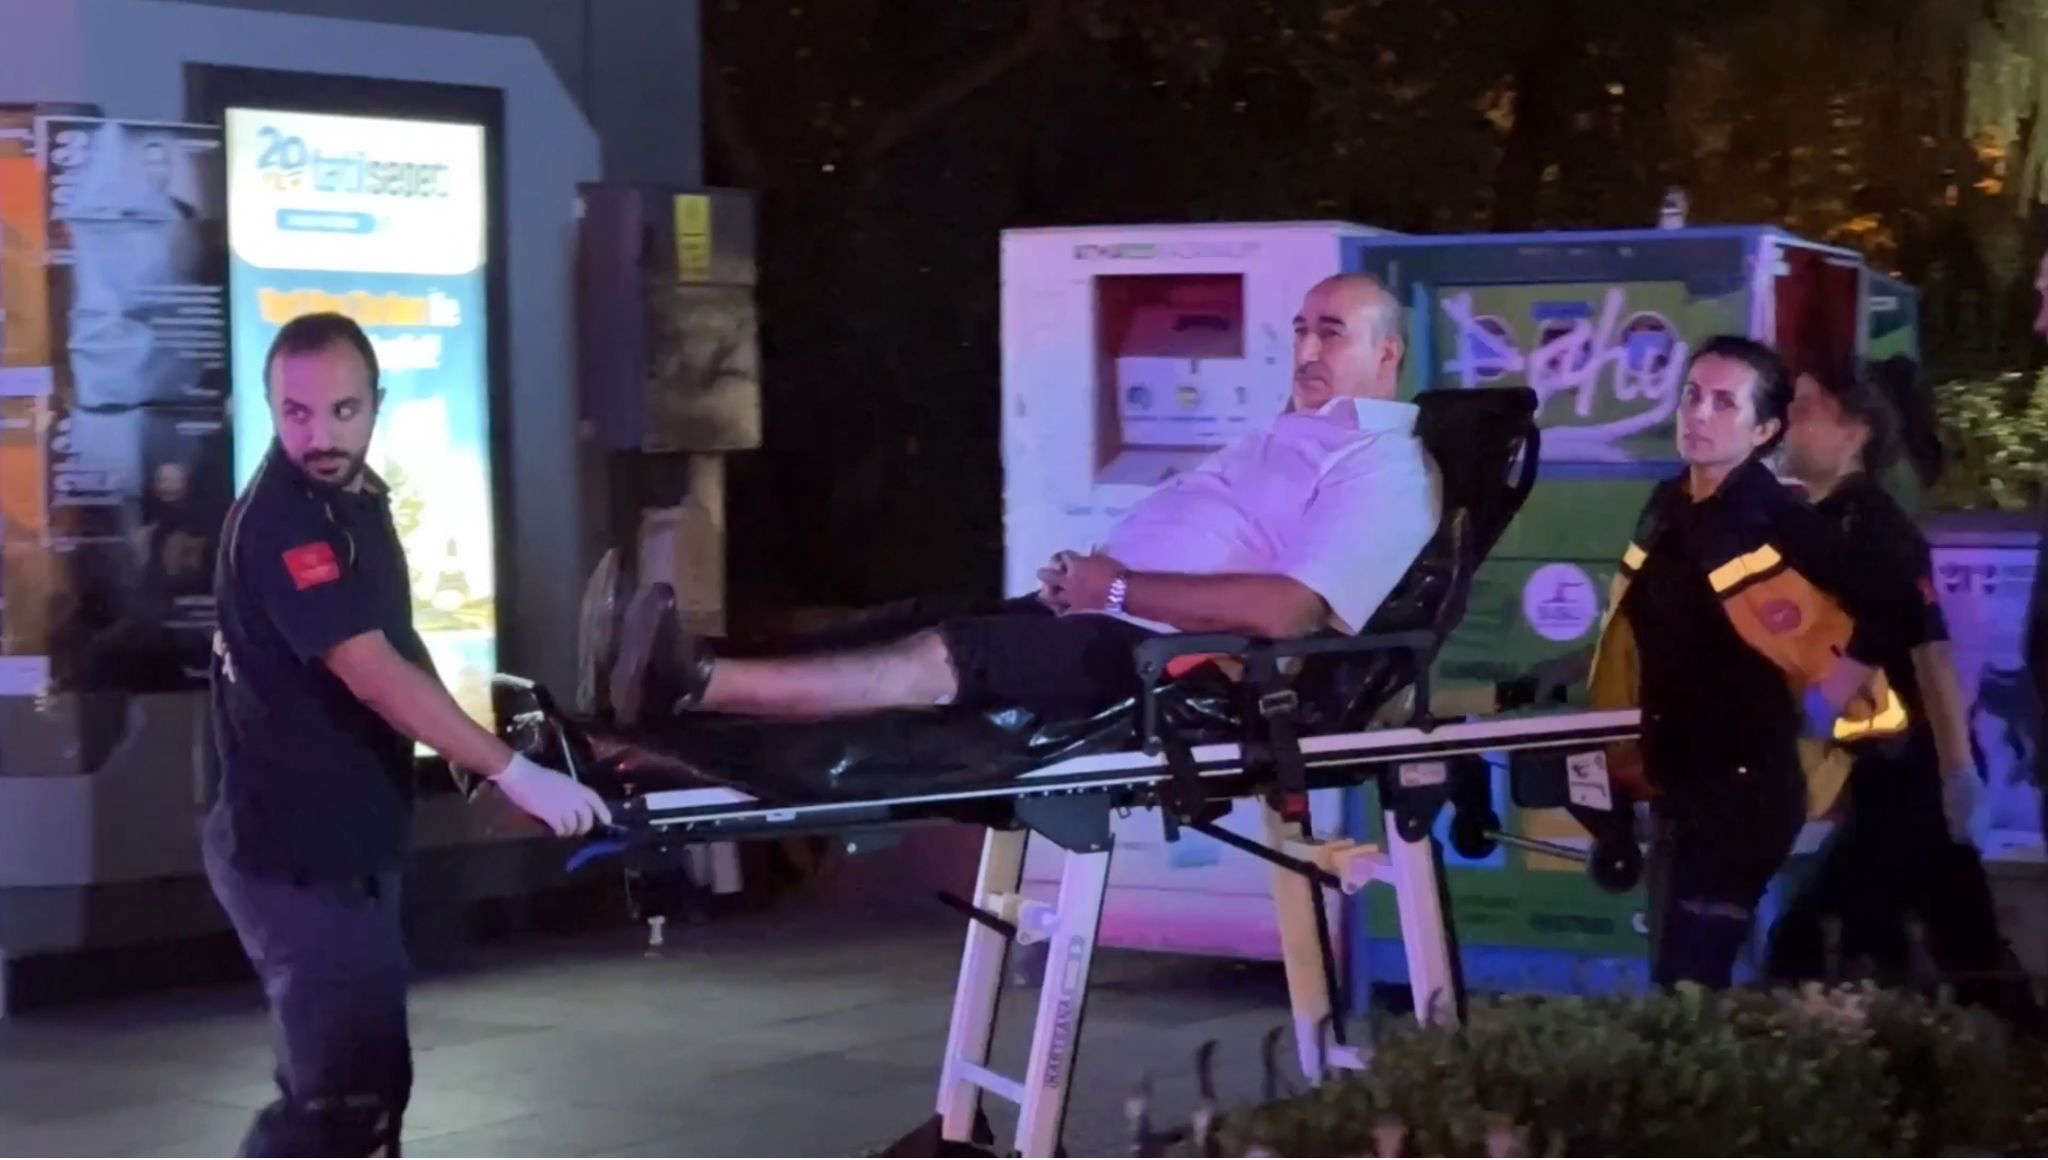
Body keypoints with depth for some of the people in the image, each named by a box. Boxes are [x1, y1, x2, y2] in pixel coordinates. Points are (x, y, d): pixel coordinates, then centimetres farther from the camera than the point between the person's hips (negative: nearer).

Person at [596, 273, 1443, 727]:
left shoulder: (1385, 471, -5)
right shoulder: (1295, 434, 28)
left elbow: (1286, 609, -21)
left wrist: (1122, 589, -16)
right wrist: (1088, 577, 5)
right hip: (1104, 627, 10)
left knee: (955, 652, -28)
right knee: (916, 625, -7)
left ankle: (699, 685, -42)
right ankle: (676, 700, -20)